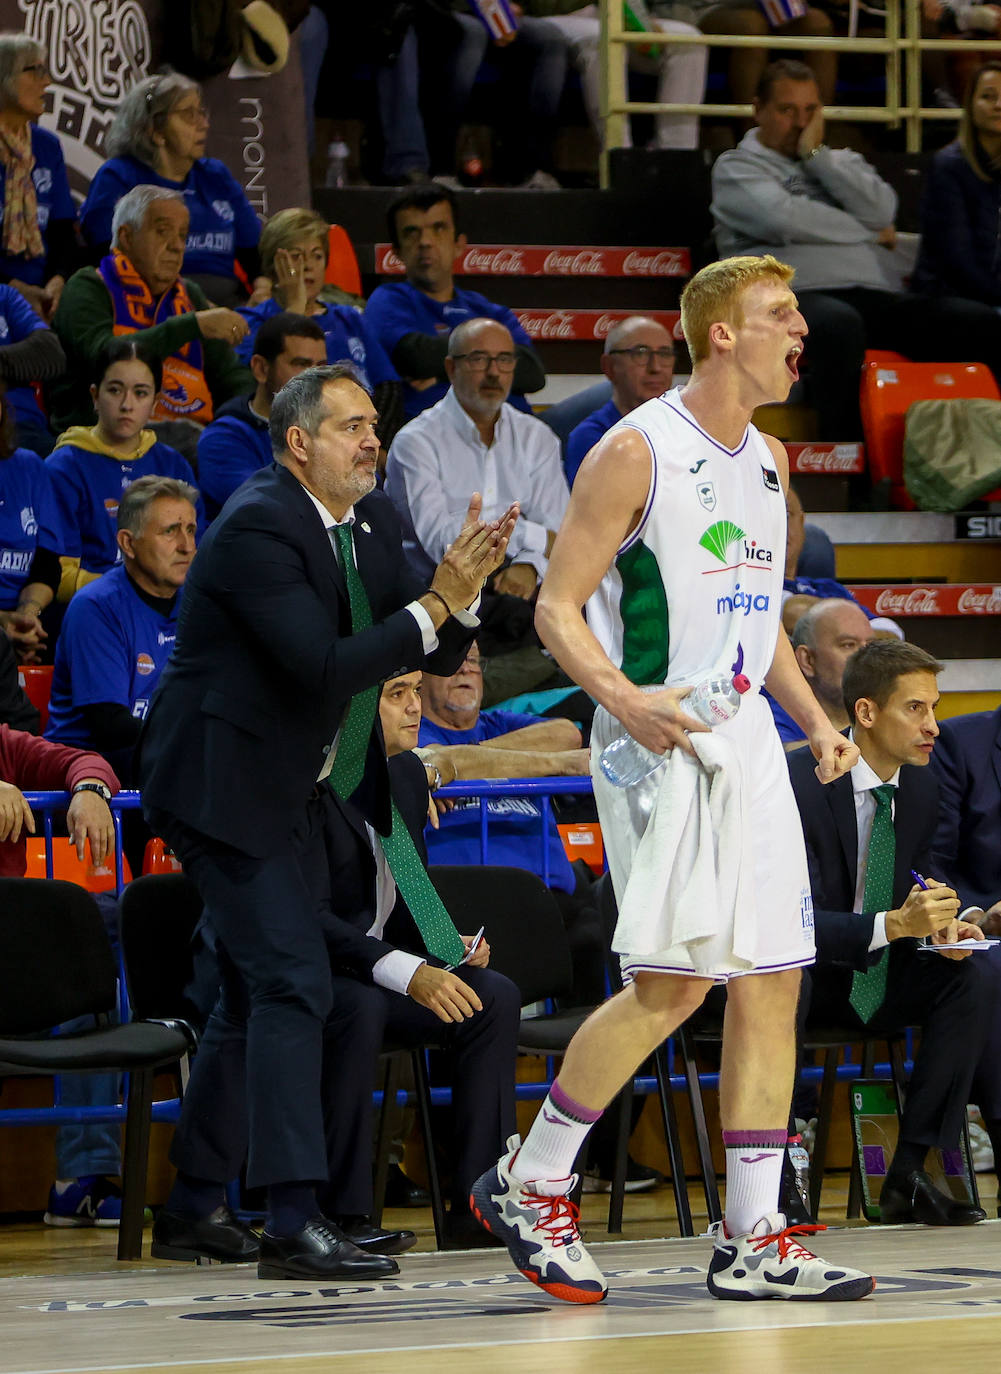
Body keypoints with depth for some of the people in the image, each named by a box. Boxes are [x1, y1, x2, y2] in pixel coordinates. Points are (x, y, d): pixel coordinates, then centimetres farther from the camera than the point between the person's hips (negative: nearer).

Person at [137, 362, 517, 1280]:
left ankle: (194, 1207, 27)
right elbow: (326, 665, -29)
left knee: (256, 990, 16)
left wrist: (460, 591, -14)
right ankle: (294, 1223, -20)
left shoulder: (371, 522, 7)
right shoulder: (259, 528, -20)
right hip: (223, 782, -10)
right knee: (294, 982, -16)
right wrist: (434, 603, -25)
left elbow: (440, 656, 5)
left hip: (276, 789, 10)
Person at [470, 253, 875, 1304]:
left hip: (747, 744, 8)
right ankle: (526, 1186, 0)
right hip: (658, 743, -8)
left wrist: (815, 720, 13)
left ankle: (752, 1238, 6)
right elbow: (556, 607, -9)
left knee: (770, 982, 3)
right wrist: (622, 698, -25)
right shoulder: (638, 451, -9)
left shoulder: (767, 460, 15)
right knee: (672, 984, -14)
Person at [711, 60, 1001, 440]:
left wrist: (817, 155, 8)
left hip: (882, 296, 5)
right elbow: (784, 219, -5)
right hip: (802, 295, -5)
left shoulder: (840, 162, 30)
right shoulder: (737, 167, 15)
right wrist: (870, 235, 6)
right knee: (839, 324, -43)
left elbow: (881, 212, 8)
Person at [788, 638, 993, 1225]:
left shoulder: (920, 787, 1)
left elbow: (912, 898, 10)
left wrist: (939, 926, -15)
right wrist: (894, 924, -38)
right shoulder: (799, 784, -21)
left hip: (880, 978, 6)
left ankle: (911, 1172, -19)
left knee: (975, 974, -18)